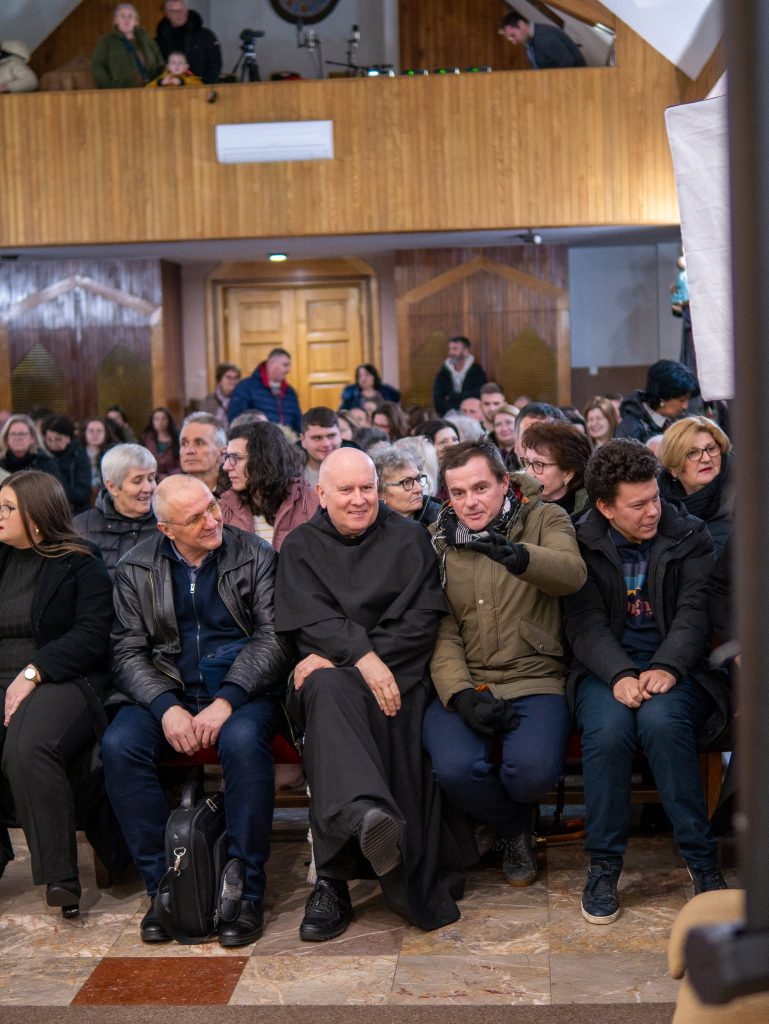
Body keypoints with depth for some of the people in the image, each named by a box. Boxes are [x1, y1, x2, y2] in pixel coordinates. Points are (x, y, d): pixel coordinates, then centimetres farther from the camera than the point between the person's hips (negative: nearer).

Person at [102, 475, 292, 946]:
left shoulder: (256, 556, 0)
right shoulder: (136, 569, 6)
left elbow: (274, 638, -7)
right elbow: (129, 651, 2)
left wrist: (227, 701, -20)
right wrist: (166, 707, -17)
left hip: (242, 689, -2)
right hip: (168, 691, 3)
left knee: (243, 739, -35)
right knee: (119, 745, -27)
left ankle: (247, 888, -21)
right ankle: (164, 884, -14)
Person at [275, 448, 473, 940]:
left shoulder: (409, 538, 13)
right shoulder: (301, 546, 17)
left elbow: (423, 618, 1)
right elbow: (312, 618, 1)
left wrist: (335, 657, -9)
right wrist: (362, 657, -19)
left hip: (398, 673, 0)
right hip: (330, 669, 0)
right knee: (330, 690, -36)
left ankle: (334, 881, -31)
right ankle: (365, 813, -63)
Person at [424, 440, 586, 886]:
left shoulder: (544, 519, 5)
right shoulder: (438, 540, 10)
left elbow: (572, 573, -18)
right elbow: (441, 630, 3)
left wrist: (521, 557, -40)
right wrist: (461, 694, -15)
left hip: (535, 679, -1)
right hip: (464, 683, 2)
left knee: (534, 769, -29)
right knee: (455, 767, -27)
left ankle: (515, 817, 12)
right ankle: (514, 828, 9)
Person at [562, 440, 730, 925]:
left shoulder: (690, 536, 7)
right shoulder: (582, 544, 4)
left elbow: (694, 610, -3)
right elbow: (585, 621, -5)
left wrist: (666, 667, -22)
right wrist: (620, 675, -24)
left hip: (674, 666, 0)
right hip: (606, 667, 0)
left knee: (661, 720, -34)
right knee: (608, 729, -32)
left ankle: (703, 861, -21)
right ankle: (604, 865, -15)